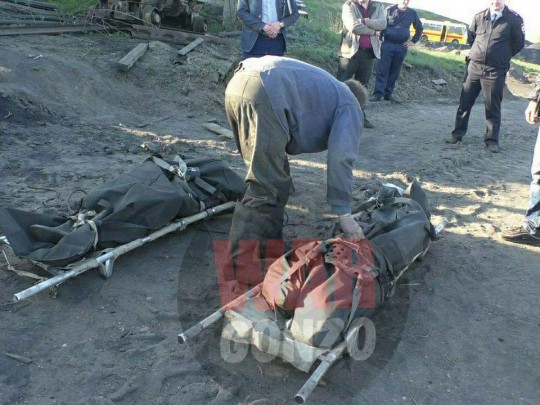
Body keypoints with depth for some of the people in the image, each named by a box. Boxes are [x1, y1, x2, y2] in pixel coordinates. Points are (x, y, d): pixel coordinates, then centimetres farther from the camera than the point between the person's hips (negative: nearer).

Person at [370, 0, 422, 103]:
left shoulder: (412, 13, 9)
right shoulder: (390, 9, 1)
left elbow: (420, 28, 20)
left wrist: (413, 41, 11)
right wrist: (380, 38, -9)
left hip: (402, 47, 3)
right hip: (387, 44, -3)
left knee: (394, 72, 6)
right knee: (382, 70, -8)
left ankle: (388, 94, 13)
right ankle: (378, 93, -9)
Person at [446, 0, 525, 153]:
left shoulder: (514, 19, -4)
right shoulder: (479, 17, 5)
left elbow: (519, 43, 4)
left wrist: (503, 56, 10)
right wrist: (478, 52, 15)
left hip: (496, 70, -3)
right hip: (474, 66, 3)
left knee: (493, 107, 2)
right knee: (465, 102, 6)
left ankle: (492, 140, 9)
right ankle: (458, 134, 17)